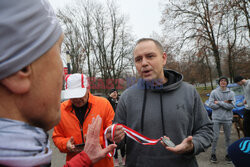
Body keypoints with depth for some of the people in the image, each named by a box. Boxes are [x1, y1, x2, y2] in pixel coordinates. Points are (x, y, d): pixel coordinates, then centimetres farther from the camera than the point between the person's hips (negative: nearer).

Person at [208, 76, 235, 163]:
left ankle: (228, 154, 27)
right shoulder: (214, 92, -1)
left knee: (228, 137, 12)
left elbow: (231, 106, -11)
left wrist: (219, 102, -14)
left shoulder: (231, 93, 1)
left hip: (227, 118, 1)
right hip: (216, 118, -1)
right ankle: (213, 154, 16)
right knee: (215, 137, 2)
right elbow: (211, 104, -9)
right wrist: (224, 103, -12)